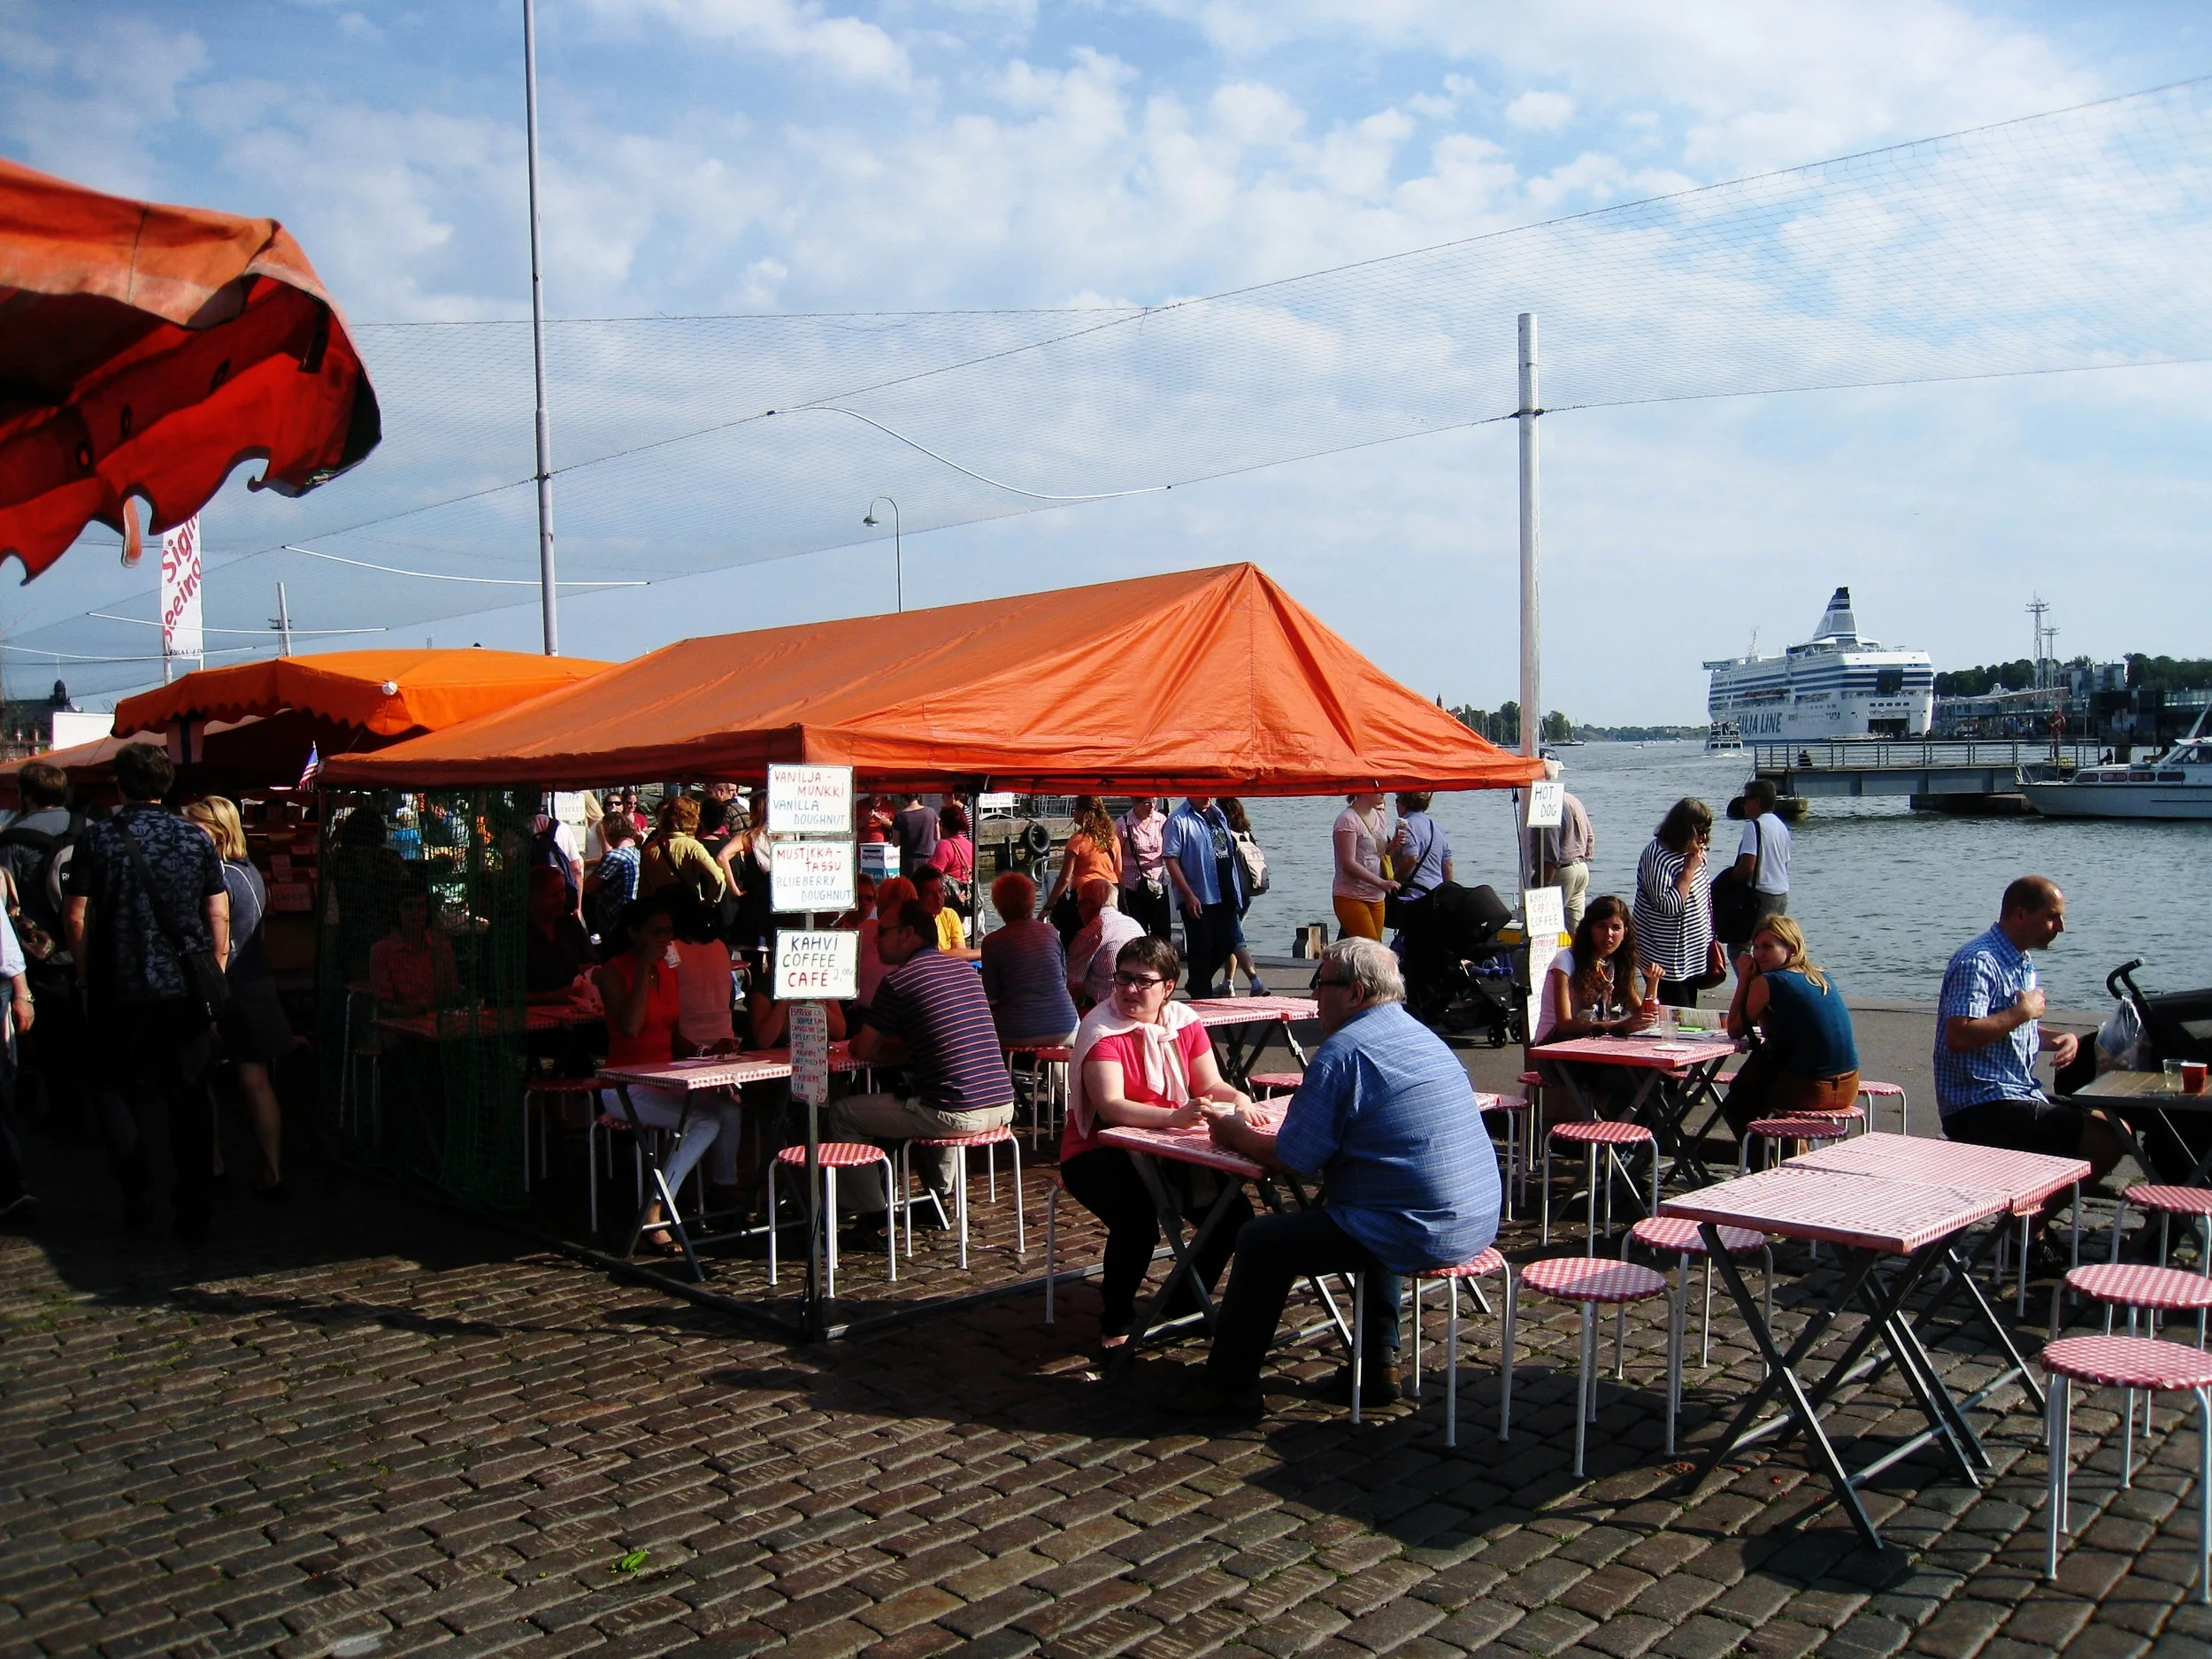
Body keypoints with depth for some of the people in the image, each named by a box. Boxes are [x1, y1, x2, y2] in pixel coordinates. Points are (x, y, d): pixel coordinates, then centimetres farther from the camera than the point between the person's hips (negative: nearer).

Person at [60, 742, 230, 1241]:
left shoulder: (96, 837, -4)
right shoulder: (196, 839, 0)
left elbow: (74, 916, -3)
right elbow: (219, 914, 1)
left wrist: (87, 976, 9)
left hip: (118, 990, -1)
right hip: (185, 991, 1)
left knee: (110, 1087, 17)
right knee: (189, 1098, 7)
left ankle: (138, 1191, 5)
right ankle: (194, 1213, 9)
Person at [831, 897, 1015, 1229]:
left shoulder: (898, 980, -6)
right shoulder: (966, 969, 15)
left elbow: (863, 1052, 0)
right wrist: (899, 1047, 22)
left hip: (956, 1115, -7)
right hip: (1002, 1107, 7)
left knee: (842, 1114, 9)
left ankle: (872, 1214, 12)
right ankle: (942, 1195, 37)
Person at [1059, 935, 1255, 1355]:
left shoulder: (1185, 1022, 2)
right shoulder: (1102, 1030, -16)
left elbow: (1211, 1086, 1)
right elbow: (1111, 1106, -29)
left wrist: (1237, 1098, -23)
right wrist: (1174, 1117, -43)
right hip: (1099, 1153, -6)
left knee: (1233, 1212, -10)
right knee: (1138, 1222, -32)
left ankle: (1184, 1304, 14)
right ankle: (1116, 1322, -5)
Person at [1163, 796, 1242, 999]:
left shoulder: (1218, 814, 12)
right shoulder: (1178, 820, -10)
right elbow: (1171, 860, -15)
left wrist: (1235, 889, 16)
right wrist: (1189, 896, -19)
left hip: (1225, 896, 7)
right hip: (1198, 899, -7)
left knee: (1227, 943, 10)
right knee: (1201, 949, 0)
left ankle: (1197, 984, 28)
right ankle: (1202, 994, 12)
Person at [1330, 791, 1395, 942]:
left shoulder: (1380, 816, 12)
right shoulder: (1348, 819, -12)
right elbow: (1349, 863, -18)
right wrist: (1382, 883, -25)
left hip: (1377, 898, 8)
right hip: (1351, 897, -8)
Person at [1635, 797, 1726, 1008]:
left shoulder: (1694, 852, 8)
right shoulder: (1656, 856, -18)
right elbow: (1667, 906, -26)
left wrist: (1710, 939, 20)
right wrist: (1690, 870, -22)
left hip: (1694, 955, 9)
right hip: (1668, 961, -9)